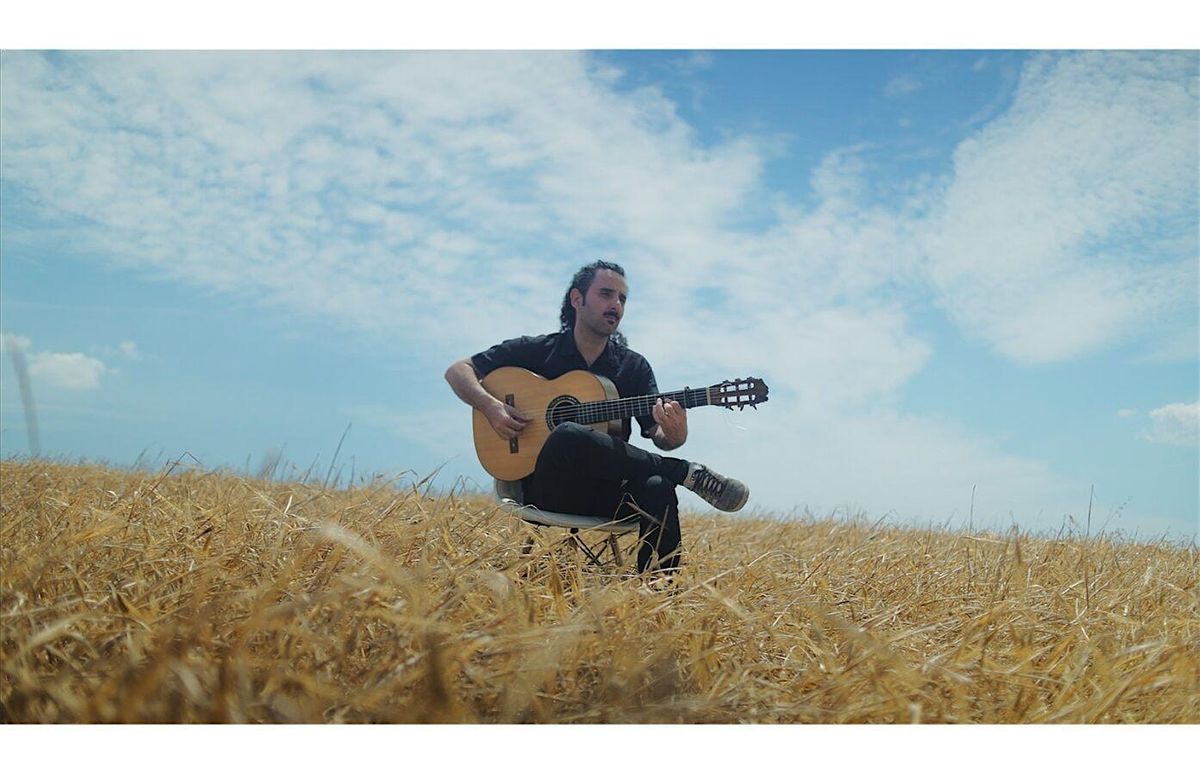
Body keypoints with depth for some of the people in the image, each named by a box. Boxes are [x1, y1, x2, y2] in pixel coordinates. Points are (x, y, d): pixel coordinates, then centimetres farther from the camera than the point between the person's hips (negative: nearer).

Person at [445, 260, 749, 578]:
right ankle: (688, 472, -23)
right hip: (547, 487, -2)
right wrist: (490, 406, -13)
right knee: (568, 436, -36)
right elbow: (458, 370, 8)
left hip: (606, 491, 2)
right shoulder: (535, 350, 6)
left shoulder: (634, 367, 12)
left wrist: (673, 435, -23)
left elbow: (657, 433, 3)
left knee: (657, 488, -33)